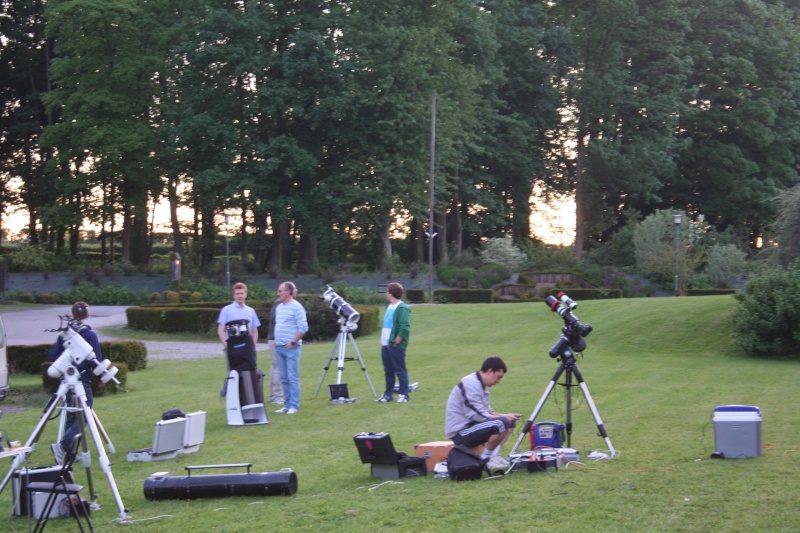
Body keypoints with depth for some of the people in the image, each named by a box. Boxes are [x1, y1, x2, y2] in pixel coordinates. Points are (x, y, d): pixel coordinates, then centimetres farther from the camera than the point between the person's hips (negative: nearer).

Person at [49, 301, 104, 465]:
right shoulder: (90, 334, -10)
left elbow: (53, 355, 5)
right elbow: (97, 359, -12)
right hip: (83, 380, -6)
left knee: (71, 415, 13)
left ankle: (68, 451, 10)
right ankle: (62, 445, -20)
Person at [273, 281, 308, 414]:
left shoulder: (296, 307, -9)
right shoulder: (279, 307, 15)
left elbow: (303, 328, -14)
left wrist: (293, 342, -15)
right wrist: (276, 340, 13)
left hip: (291, 348, -8)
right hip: (279, 348, 8)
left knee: (293, 378, -6)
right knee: (284, 378, 10)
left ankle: (294, 406, -4)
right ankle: (287, 405, 15)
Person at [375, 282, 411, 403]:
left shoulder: (402, 308, -14)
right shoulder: (389, 307, 15)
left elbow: (405, 328, -20)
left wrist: (396, 342, -17)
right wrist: (383, 341, 15)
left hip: (396, 346, -9)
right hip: (385, 345, 9)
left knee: (400, 370, -3)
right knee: (388, 371, 12)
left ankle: (403, 394, 2)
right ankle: (388, 394, 18)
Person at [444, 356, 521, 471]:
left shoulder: (480, 384, 15)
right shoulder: (471, 384, -17)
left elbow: (486, 412, 18)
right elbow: (478, 416, -22)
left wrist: (506, 416, 2)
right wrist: (504, 417, -14)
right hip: (461, 433, -11)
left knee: (510, 422, 12)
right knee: (501, 423, -28)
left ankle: (493, 456, -3)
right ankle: (485, 460, -14)